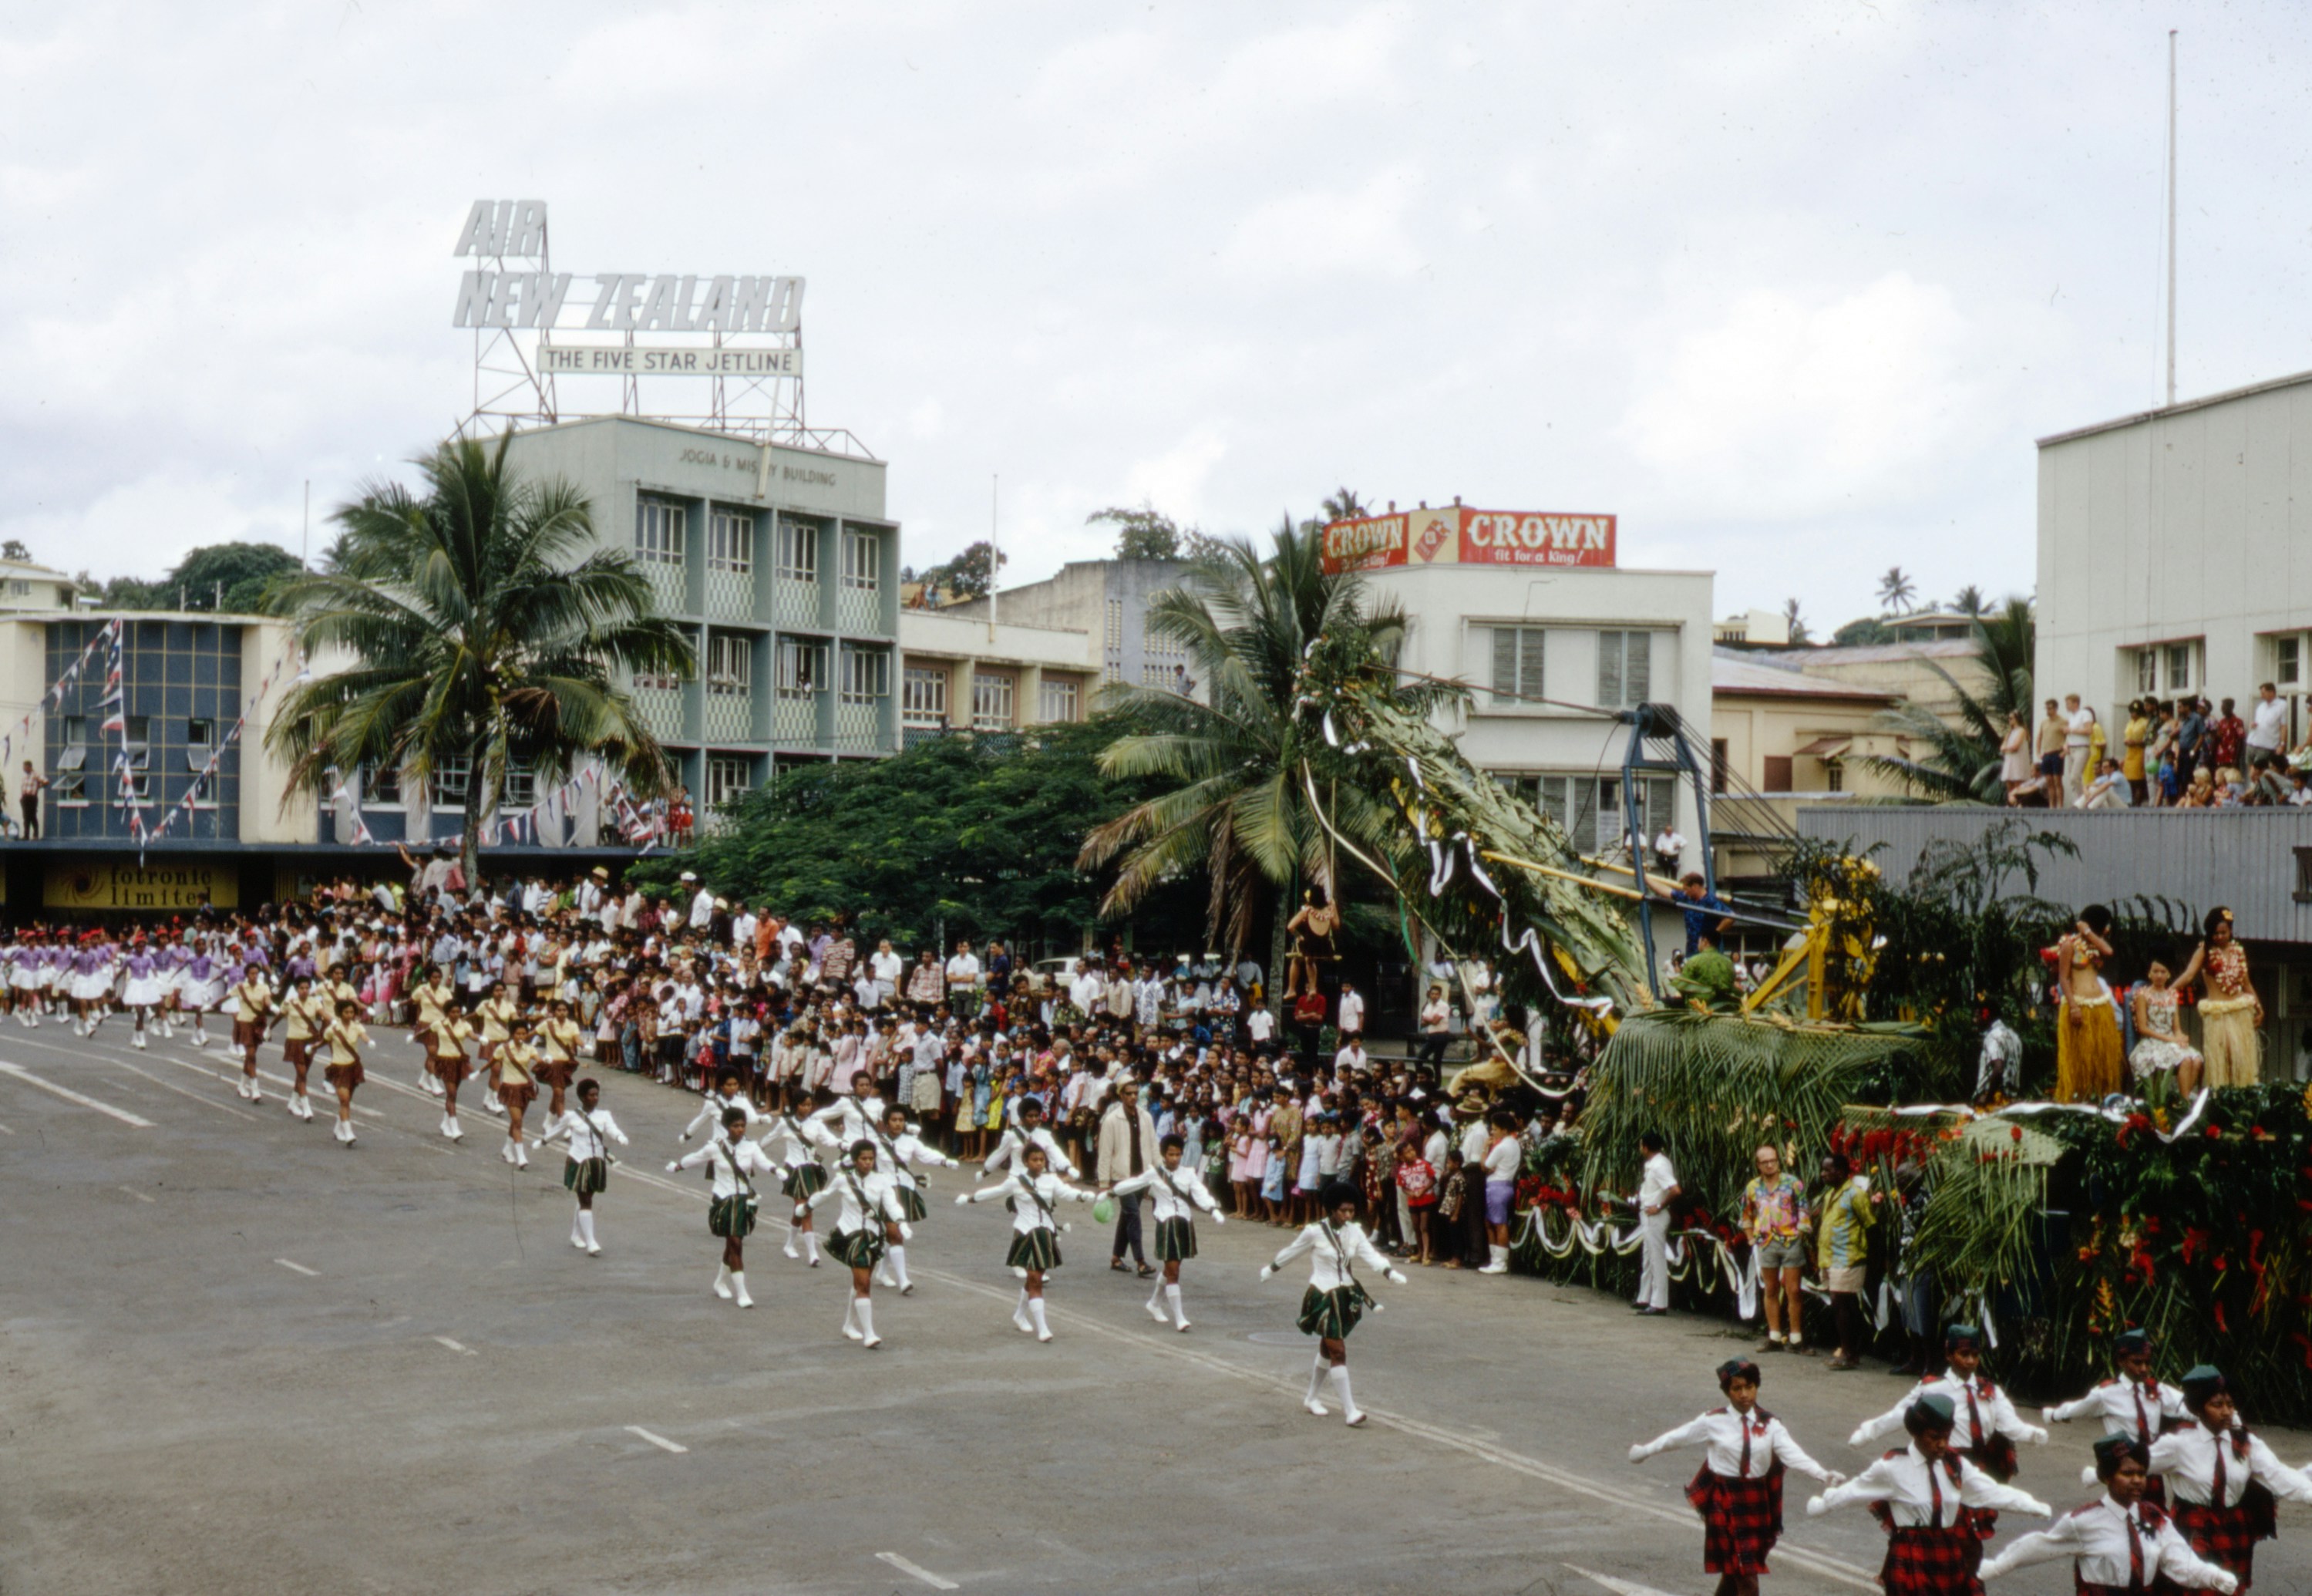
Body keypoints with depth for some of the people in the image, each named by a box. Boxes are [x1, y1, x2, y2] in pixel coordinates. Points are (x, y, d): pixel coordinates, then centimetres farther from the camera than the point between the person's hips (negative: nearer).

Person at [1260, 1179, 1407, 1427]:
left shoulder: (1354, 1231, -1)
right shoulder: (1314, 1232, -13)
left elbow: (1370, 1254, -12)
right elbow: (1292, 1250, 2)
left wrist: (1390, 1272, -29)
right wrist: (1271, 1267, 16)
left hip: (1346, 1295, 6)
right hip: (1323, 1297, -6)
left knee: (1327, 1348, 18)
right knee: (1338, 1351, -11)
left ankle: (1311, 1398, 36)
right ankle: (1349, 1410, -11)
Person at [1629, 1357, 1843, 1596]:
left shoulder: (1770, 1425, -1)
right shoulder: (1713, 1422, -6)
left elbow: (1793, 1454, -14)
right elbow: (1679, 1436, 7)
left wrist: (1822, 1475, -30)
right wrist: (1646, 1450, 17)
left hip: (1756, 1502, 3)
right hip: (1724, 1501, -3)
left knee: (1734, 1572, 12)